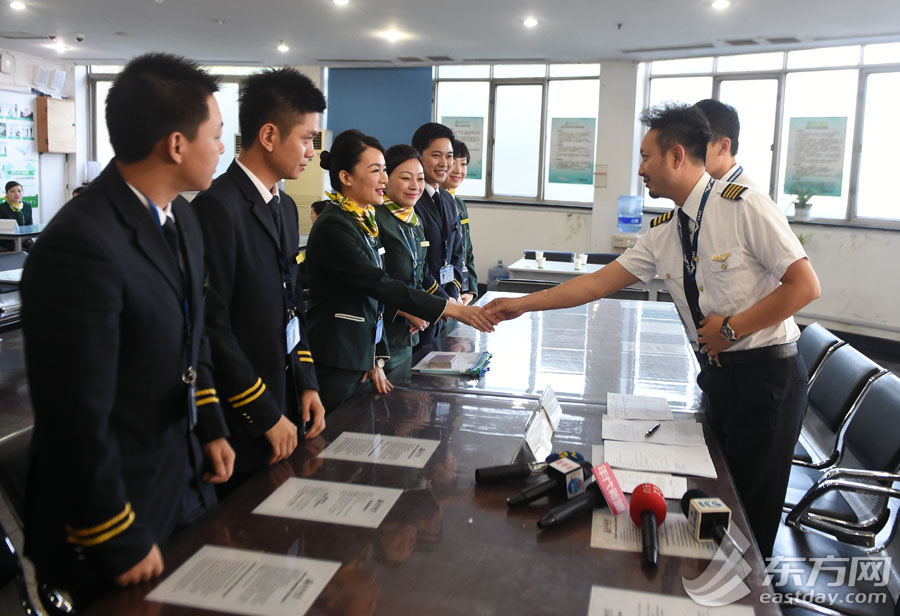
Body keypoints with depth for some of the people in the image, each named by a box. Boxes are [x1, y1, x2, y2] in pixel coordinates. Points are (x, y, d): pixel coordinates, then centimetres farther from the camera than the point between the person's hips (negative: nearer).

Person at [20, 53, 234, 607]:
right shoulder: (80, 247, -27)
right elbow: (76, 419, -25)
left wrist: (212, 428, 11)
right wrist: (120, 545, -17)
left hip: (188, 481, 8)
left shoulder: (181, 218, 3)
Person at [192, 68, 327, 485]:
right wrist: (266, 416, -16)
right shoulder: (217, 207, -18)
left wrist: (307, 385, 8)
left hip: (286, 404, 8)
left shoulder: (285, 207, 11)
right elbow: (212, 325, -20)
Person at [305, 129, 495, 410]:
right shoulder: (333, 226, -17)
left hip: (361, 361, 8)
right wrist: (452, 309, -24)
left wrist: (376, 360, 6)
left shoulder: (365, 222, 11)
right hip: (335, 368, -8)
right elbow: (380, 284, -24)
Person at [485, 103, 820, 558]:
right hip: (719, 374, 7)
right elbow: (597, 283, 7)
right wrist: (522, 304, 6)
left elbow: (805, 286, -15)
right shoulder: (663, 234, 6)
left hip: (766, 374, -6)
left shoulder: (743, 206, -14)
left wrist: (732, 327, -15)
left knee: (751, 511, 1)